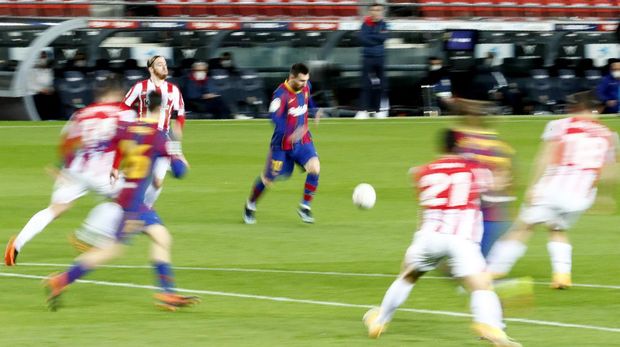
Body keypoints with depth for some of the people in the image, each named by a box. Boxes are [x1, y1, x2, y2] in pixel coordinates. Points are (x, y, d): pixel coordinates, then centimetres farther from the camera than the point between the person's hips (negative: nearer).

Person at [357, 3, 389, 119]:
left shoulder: (383, 24, 6)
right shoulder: (366, 24, 0)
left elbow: (384, 37, -9)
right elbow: (363, 38, -13)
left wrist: (370, 37, -10)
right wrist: (377, 38, -11)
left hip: (380, 57, 3)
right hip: (368, 57, -3)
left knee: (380, 85, 3)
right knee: (366, 85, -6)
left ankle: (377, 109, 10)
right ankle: (363, 110, -9)